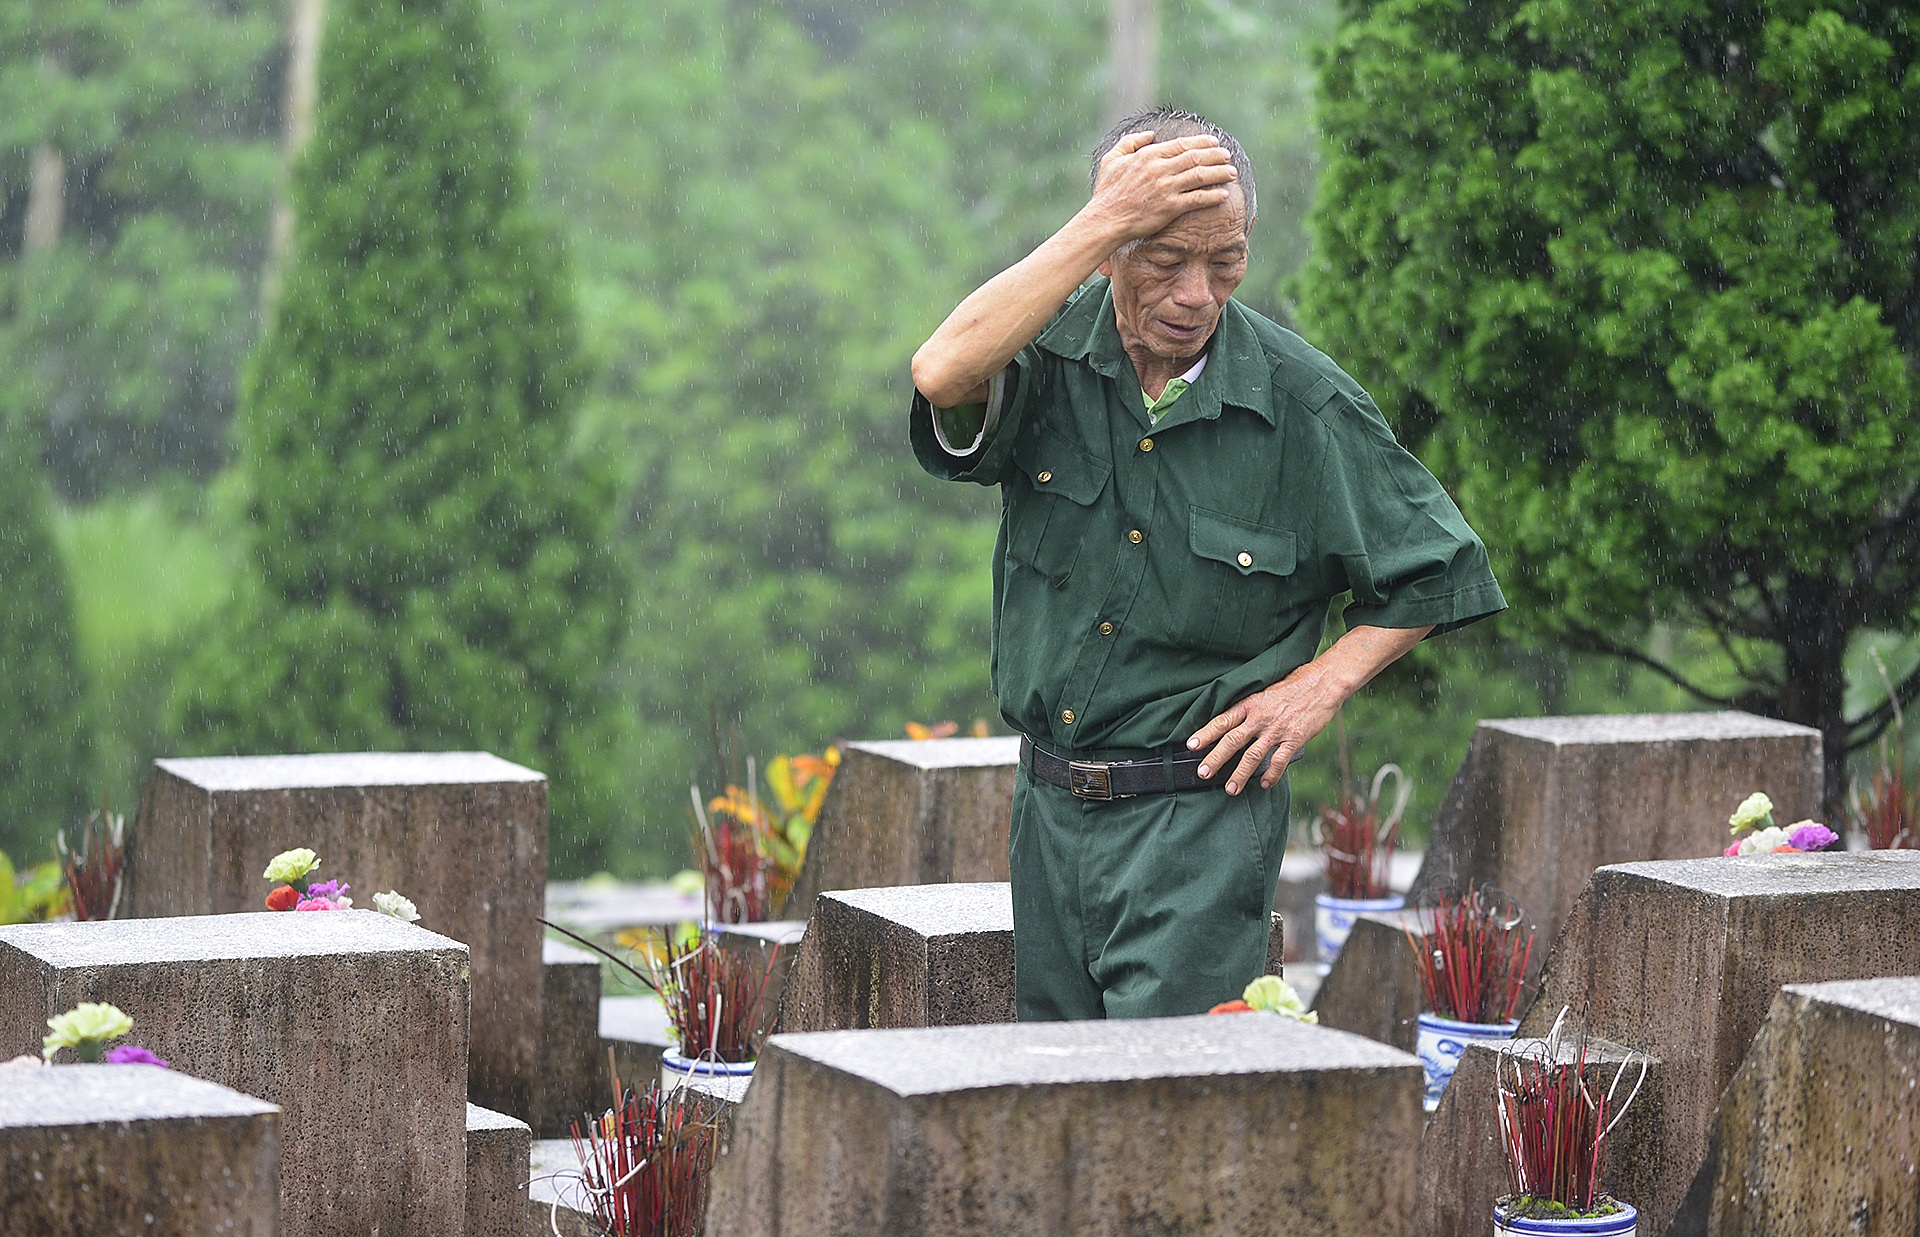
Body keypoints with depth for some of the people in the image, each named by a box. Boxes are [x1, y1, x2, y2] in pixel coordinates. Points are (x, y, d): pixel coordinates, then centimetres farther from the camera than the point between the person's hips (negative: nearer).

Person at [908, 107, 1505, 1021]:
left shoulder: (1303, 405, -7)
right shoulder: (1050, 351, -4)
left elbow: (1439, 571, 6)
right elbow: (944, 375, -30)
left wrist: (1321, 686, -7)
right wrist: (1105, 221, -29)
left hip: (1202, 816, -4)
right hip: (1050, 806, 4)